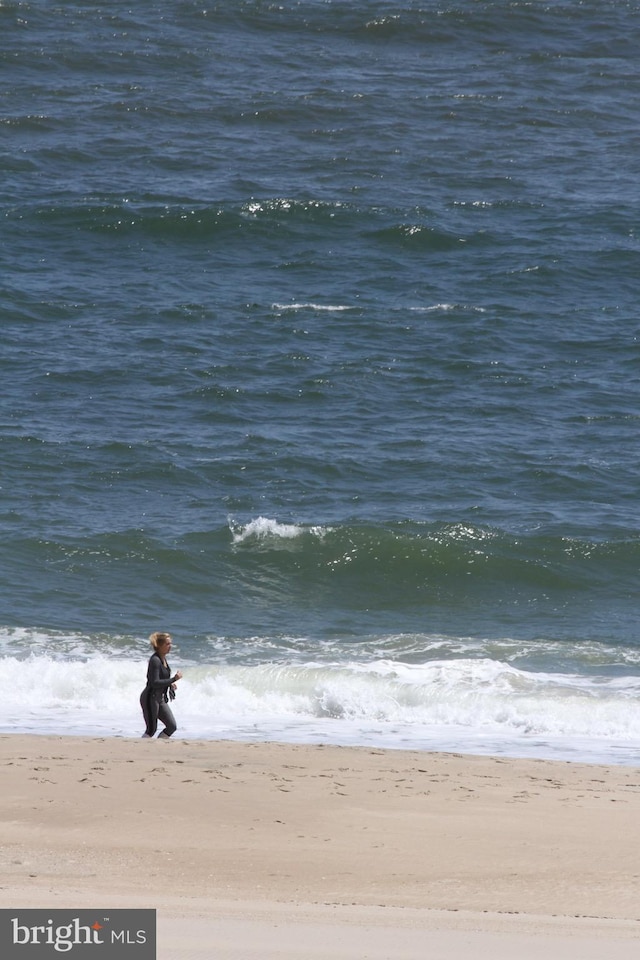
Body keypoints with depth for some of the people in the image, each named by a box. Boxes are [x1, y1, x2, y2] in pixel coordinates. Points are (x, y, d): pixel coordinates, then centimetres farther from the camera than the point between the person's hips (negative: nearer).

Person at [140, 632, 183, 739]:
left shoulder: (163, 658, 9)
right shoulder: (155, 660, -19)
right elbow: (154, 683, -25)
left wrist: (170, 683, 5)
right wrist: (174, 679, -23)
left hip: (160, 698, 9)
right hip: (150, 698, -9)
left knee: (172, 726, 4)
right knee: (151, 730, -6)